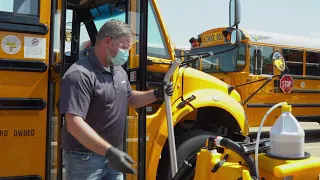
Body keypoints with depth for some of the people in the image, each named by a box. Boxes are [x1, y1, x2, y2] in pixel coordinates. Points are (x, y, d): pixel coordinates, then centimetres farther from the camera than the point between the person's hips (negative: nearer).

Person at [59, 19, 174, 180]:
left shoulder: (119, 71, 8)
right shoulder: (80, 75, -22)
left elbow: (129, 99, 22)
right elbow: (74, 124, -28)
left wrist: (156, 94, 5)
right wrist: (109, 151, -34)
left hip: (113, 156, 8)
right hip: (85, 158, -8)